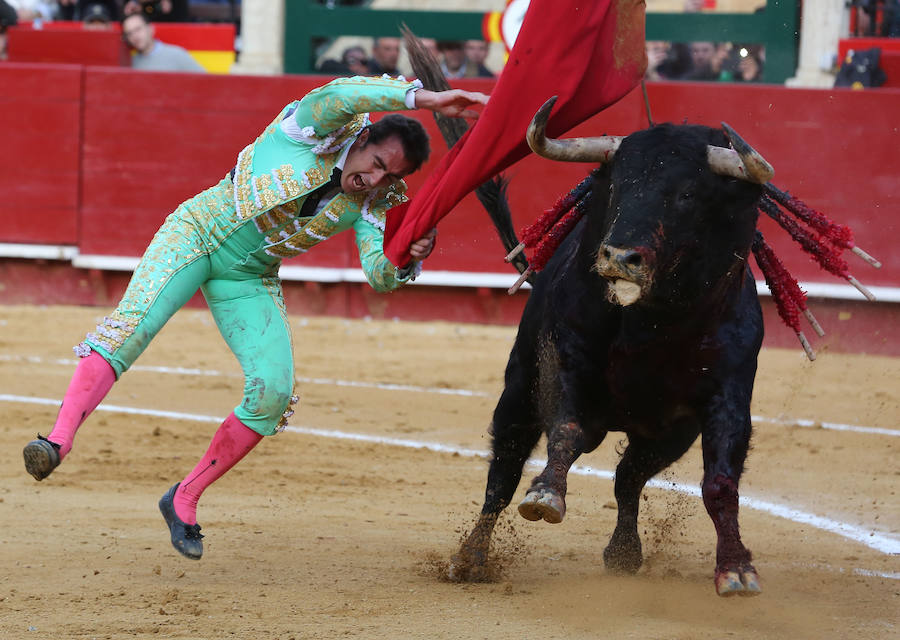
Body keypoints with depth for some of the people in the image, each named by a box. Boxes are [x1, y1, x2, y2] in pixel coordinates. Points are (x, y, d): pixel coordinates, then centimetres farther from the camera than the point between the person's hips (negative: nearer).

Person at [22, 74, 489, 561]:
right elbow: (339, 95, -38)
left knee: (273, 391, -11)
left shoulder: (374, 202, -4)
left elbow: (379, 276, -11)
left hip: (249, 280, 5)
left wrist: (407, 259, -34)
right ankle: (57, 442, -38)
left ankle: (183, 501, 3)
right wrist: (422, 98, -46)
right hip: (199, 231, -5)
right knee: (135, 321, -28)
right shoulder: (319, 125, -16)